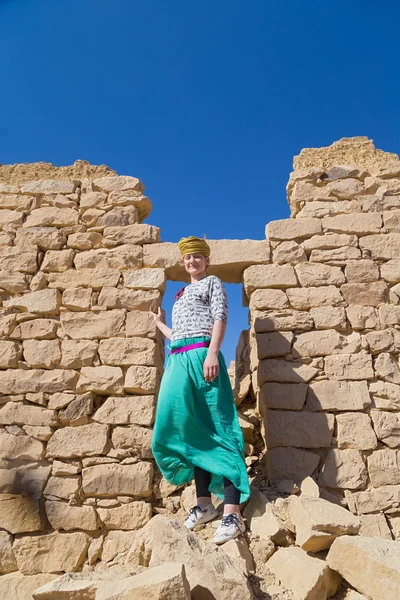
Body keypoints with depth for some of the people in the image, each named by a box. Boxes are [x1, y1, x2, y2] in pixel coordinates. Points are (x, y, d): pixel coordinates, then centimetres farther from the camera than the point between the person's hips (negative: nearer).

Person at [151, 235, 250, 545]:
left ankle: (232, 512, -12)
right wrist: (160, 323, 41)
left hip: (201, 356, -7)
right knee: (189, 428, 5)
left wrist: (212, 353, -21)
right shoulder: (181, 294, 28)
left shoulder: (213, 283, 10)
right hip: (178, 361, 7)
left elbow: (220, 317, -6)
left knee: (213, 429, -11)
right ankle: (204, 502, 14)